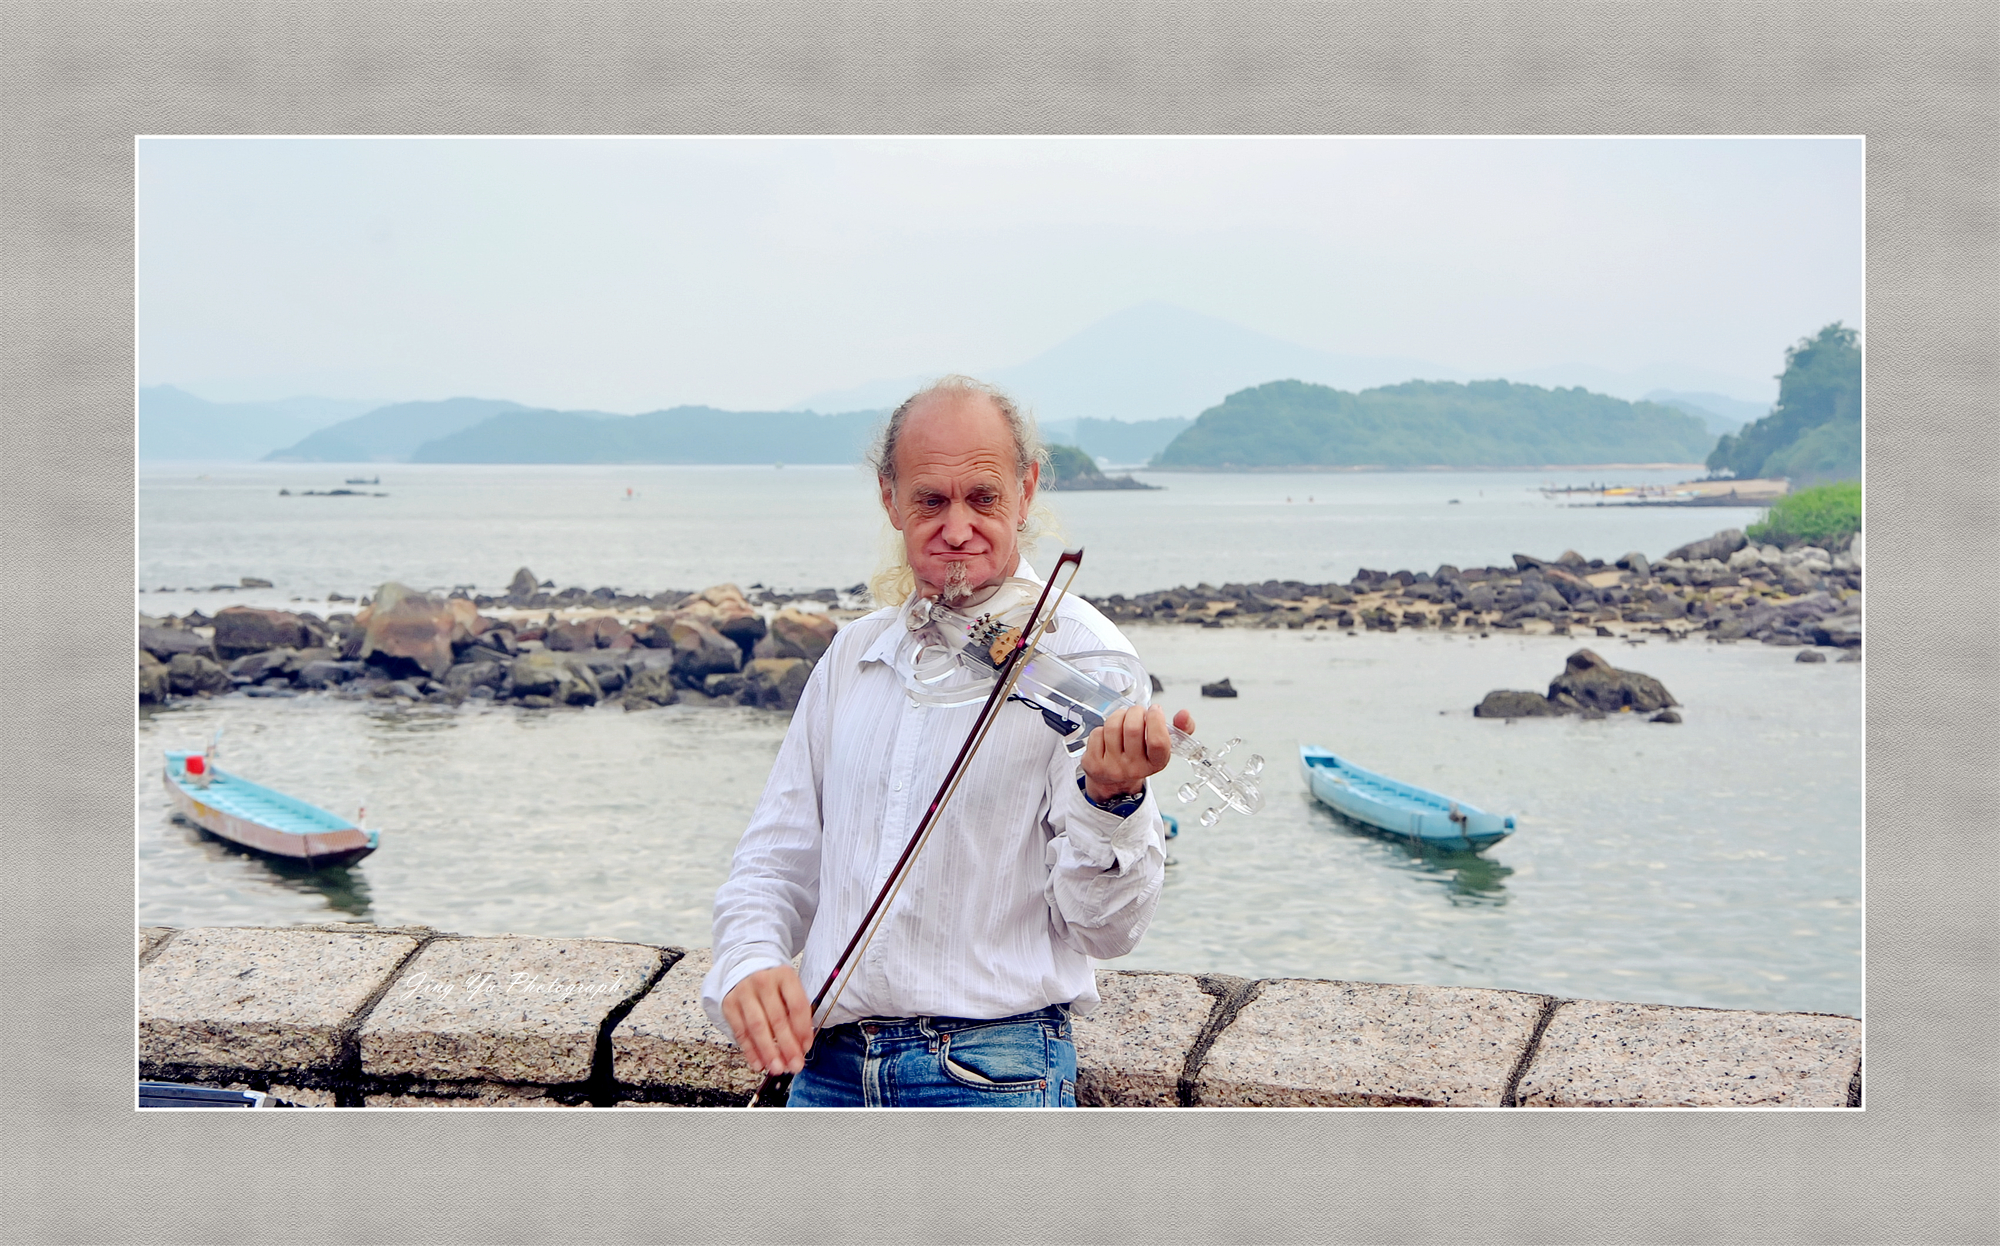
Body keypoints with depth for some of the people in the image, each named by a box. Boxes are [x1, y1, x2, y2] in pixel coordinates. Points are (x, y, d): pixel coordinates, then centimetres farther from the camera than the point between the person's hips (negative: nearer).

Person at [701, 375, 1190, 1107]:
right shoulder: (854, 655, 11)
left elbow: (1106, 928, -11)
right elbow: (778, 858, 13)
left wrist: (1108, 801, -30)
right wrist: (748, 962, -7)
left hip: (993, 1073, -5)